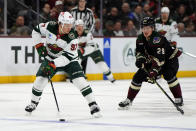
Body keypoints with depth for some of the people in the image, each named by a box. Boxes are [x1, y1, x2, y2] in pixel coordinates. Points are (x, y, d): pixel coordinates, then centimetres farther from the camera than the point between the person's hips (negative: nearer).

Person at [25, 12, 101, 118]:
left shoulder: (72, 36, -27)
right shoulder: (50, 26, -20)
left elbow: (68, 56, -30)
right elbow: (36, 30, -1)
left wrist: (53, 64, -38)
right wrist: (39, 45, -11)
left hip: (68, 60, -2)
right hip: (50, 58, 2)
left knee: (80, 80, -18)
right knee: (40, 79, -7)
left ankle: (93, 105, -12)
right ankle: (33, 103, 19)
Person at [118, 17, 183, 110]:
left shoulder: (158, 39, -33)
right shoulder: (140, 38, -8)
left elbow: (159, 58, -40)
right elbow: (139, 51, 4)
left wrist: (154, 71, -48)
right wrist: (140, 58, -20)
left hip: (169, 59, -6)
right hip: (152, 60, 7)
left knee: (169, 75, -32)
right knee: (138, 77, -3)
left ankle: (178, 98, -17)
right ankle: (129, 99, 9)